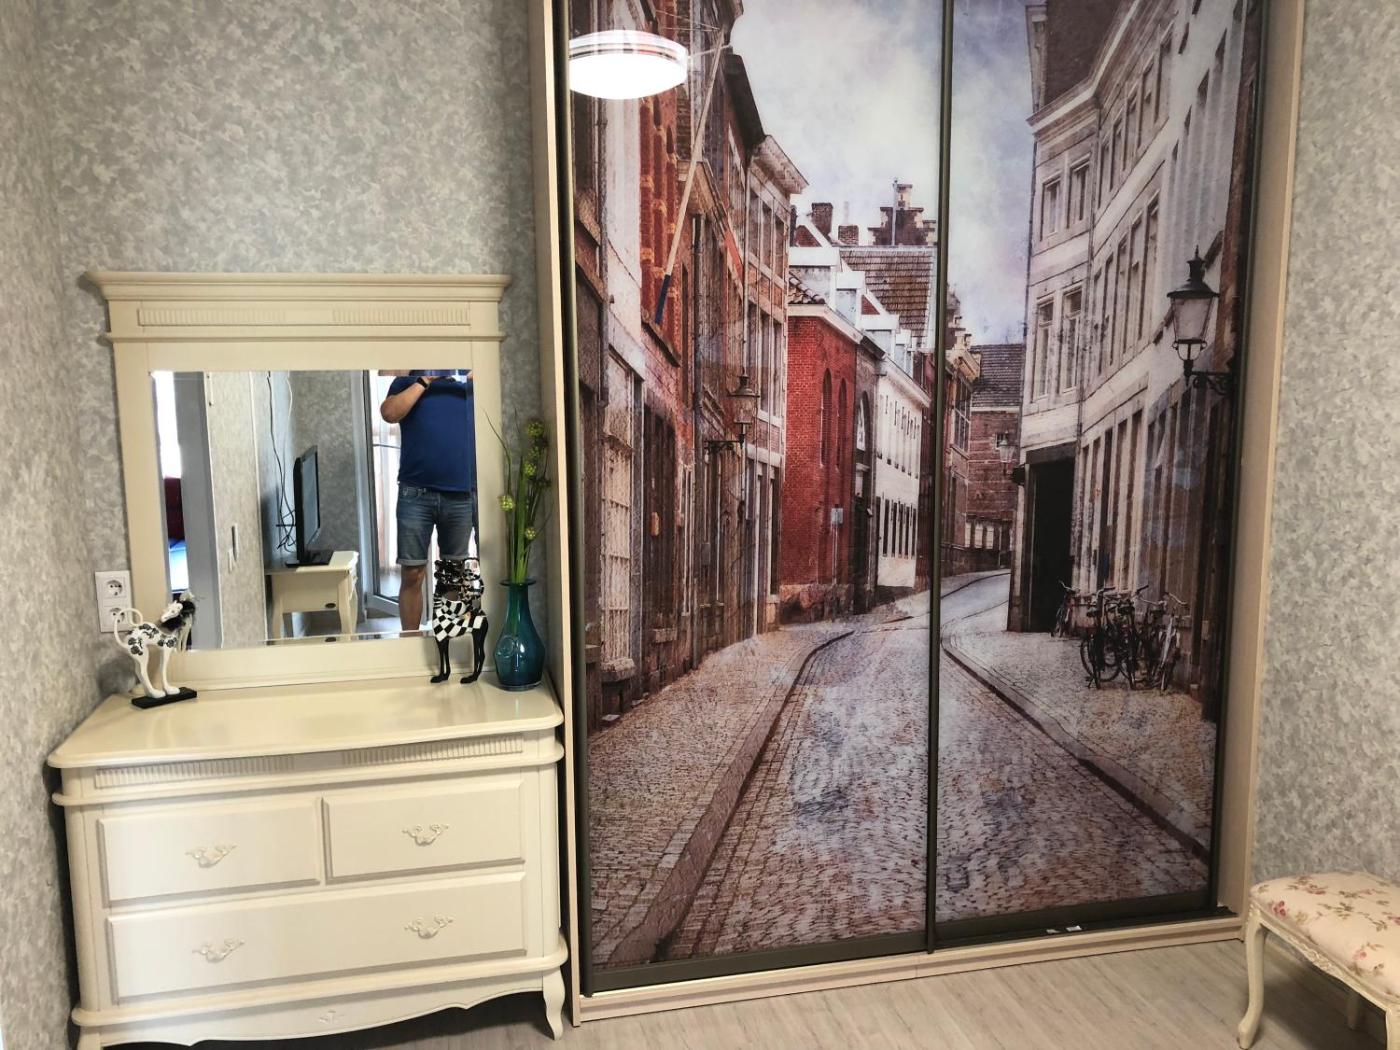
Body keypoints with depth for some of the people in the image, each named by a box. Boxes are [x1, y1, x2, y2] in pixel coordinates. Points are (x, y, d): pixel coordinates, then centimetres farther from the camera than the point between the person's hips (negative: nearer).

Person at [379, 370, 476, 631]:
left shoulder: (469, 382, 13)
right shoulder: (407, 382, 9)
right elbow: (389, 413, -9)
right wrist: (424, 381, -7)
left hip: (461, 494, 2)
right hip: (416, 494, -1)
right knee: (412, 575, 0)